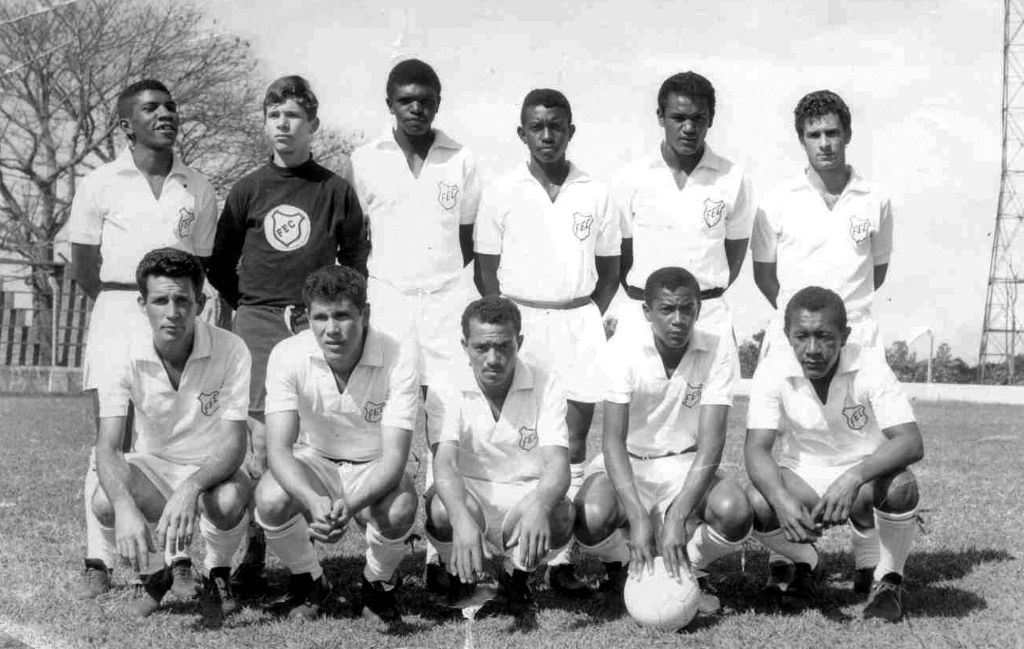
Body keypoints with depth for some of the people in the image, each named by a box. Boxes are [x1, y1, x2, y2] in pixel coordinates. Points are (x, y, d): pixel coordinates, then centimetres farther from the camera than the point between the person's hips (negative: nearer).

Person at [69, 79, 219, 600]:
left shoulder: (197, 189, 11)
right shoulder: (100, 184, 4)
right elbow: (83, 269, 6)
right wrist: (125, 303, 5)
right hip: (117, 310, -2)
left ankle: (182, 560, 4)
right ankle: (97, 562, 3)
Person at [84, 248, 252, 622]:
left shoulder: (230, 350, -21)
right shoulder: (126, 357, -16)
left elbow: (234, 444, -23)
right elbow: (107, 447, -22)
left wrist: (190, 489, -44)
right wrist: (125, 506, -44)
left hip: (213, 469, -1)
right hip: (153, 466, 2)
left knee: (227, 503, -36)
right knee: (104, 503, -30)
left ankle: (217, 573, 2)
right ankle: (153, 574, 5)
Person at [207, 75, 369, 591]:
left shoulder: (335, 190, 6)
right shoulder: (247, 190, 8)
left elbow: (357, 259, 14)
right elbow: (220, 263, 16)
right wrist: (248, 306, 13)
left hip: (316, 322, 0)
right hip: (257, 325, 0)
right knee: (258, 439, -7)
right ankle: (251, 551, -3)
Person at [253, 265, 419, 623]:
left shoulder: (398, 360, -23)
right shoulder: (288, 355, -19)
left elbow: (394, 458, -27)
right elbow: (278, 448, -24)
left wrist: (349, 505, -47)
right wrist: (313, 501, -45)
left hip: (376, 470, -1)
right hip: (314, 463, 1)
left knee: (399, 510, -34)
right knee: (270, 499, -31)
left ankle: (378, 586, 2)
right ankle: (311, 585, 1)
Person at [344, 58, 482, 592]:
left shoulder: (460, 162, 6)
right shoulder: (365, 161, 5)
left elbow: (467, 241, 13)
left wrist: (441, 277, 4)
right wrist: (358, 299, 5)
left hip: (448, 298, 0)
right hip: (387, 299, 0)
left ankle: (442, 550, -2)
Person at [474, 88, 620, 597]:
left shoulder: (594, 194, 6)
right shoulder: (502, 194, 2)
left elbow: (609, 269, 12)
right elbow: (486, 268, 4)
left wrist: (590, 318, 0)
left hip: (579, 321, 2)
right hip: (520, 320, -2)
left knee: (574, 440, 1)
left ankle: (560, 555, 6)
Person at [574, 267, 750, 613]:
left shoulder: (718, 350, -16)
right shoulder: (623, 348, -17)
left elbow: (711, 442, -21)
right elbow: (613, 438, -23)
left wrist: (678, 518, -34)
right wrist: (638, 518, -36)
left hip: (687, 464, 1)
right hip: (625, 462, -1)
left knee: (735, 512, -30)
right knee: (591, 518, -31)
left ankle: (693, 569, 5)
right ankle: (621, 568, 7)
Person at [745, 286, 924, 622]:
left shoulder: (870, 368, -20)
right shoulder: (772, 371, -16)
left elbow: (911, 442, -28)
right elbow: (756, 448, -21)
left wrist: (854, 478, -45)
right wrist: (782, 499, -42)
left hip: (866, 474, -1)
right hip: (801, 480, 1)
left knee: (901, 487, -34)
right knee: (757, 505, -29)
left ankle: (885, 578, -4)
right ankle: (805, 565, 6)